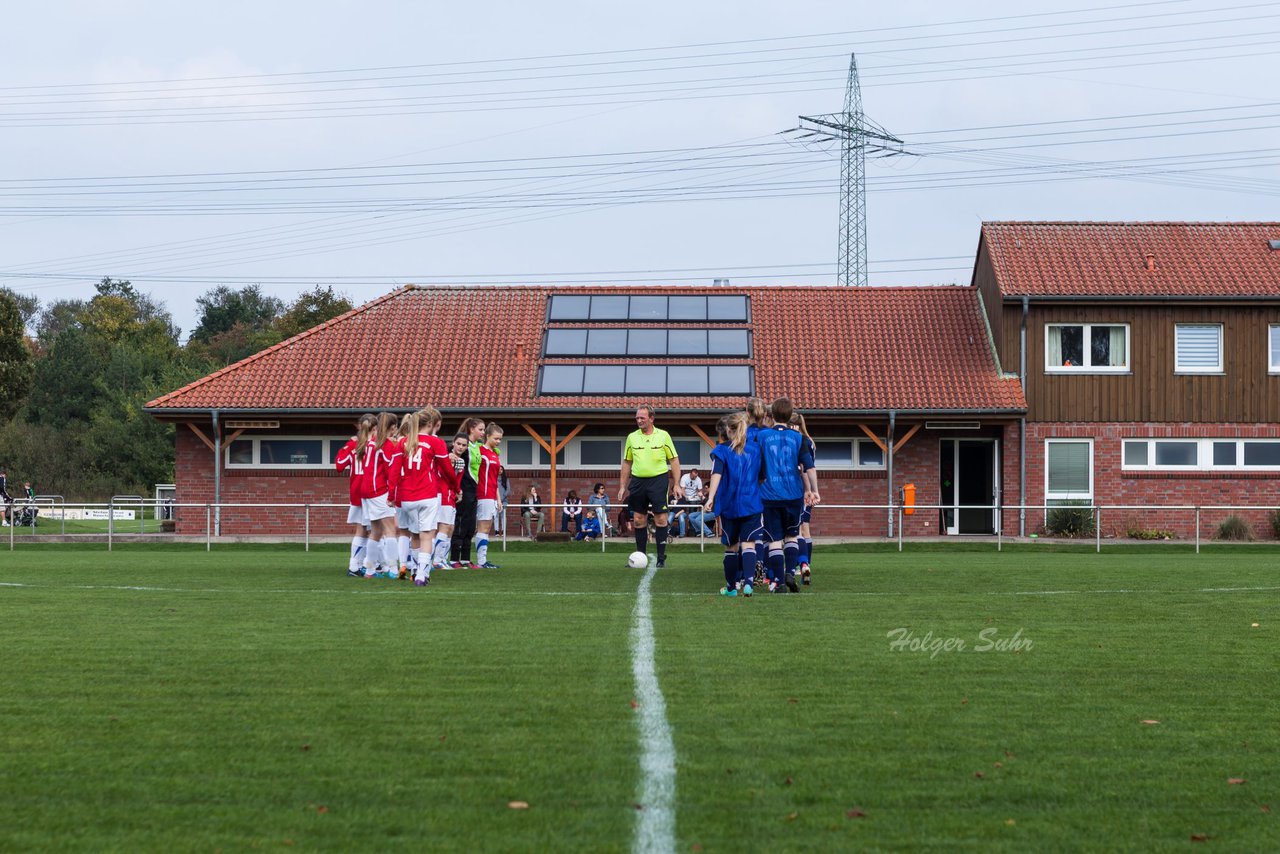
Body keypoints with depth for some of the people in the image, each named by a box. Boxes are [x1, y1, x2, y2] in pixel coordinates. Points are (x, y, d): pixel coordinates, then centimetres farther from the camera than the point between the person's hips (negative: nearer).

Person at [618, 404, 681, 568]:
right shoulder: (632, 437, 8)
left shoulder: (663, 436, 1)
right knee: (638, 520, 5)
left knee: (661, 519, -6)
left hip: (658, 480, -3)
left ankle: (661, 557, 0)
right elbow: (627, 462, 15)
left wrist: (677, 484, -4)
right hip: (637, 481, 3)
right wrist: (623, 487, 11)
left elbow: (674, 460, 3)